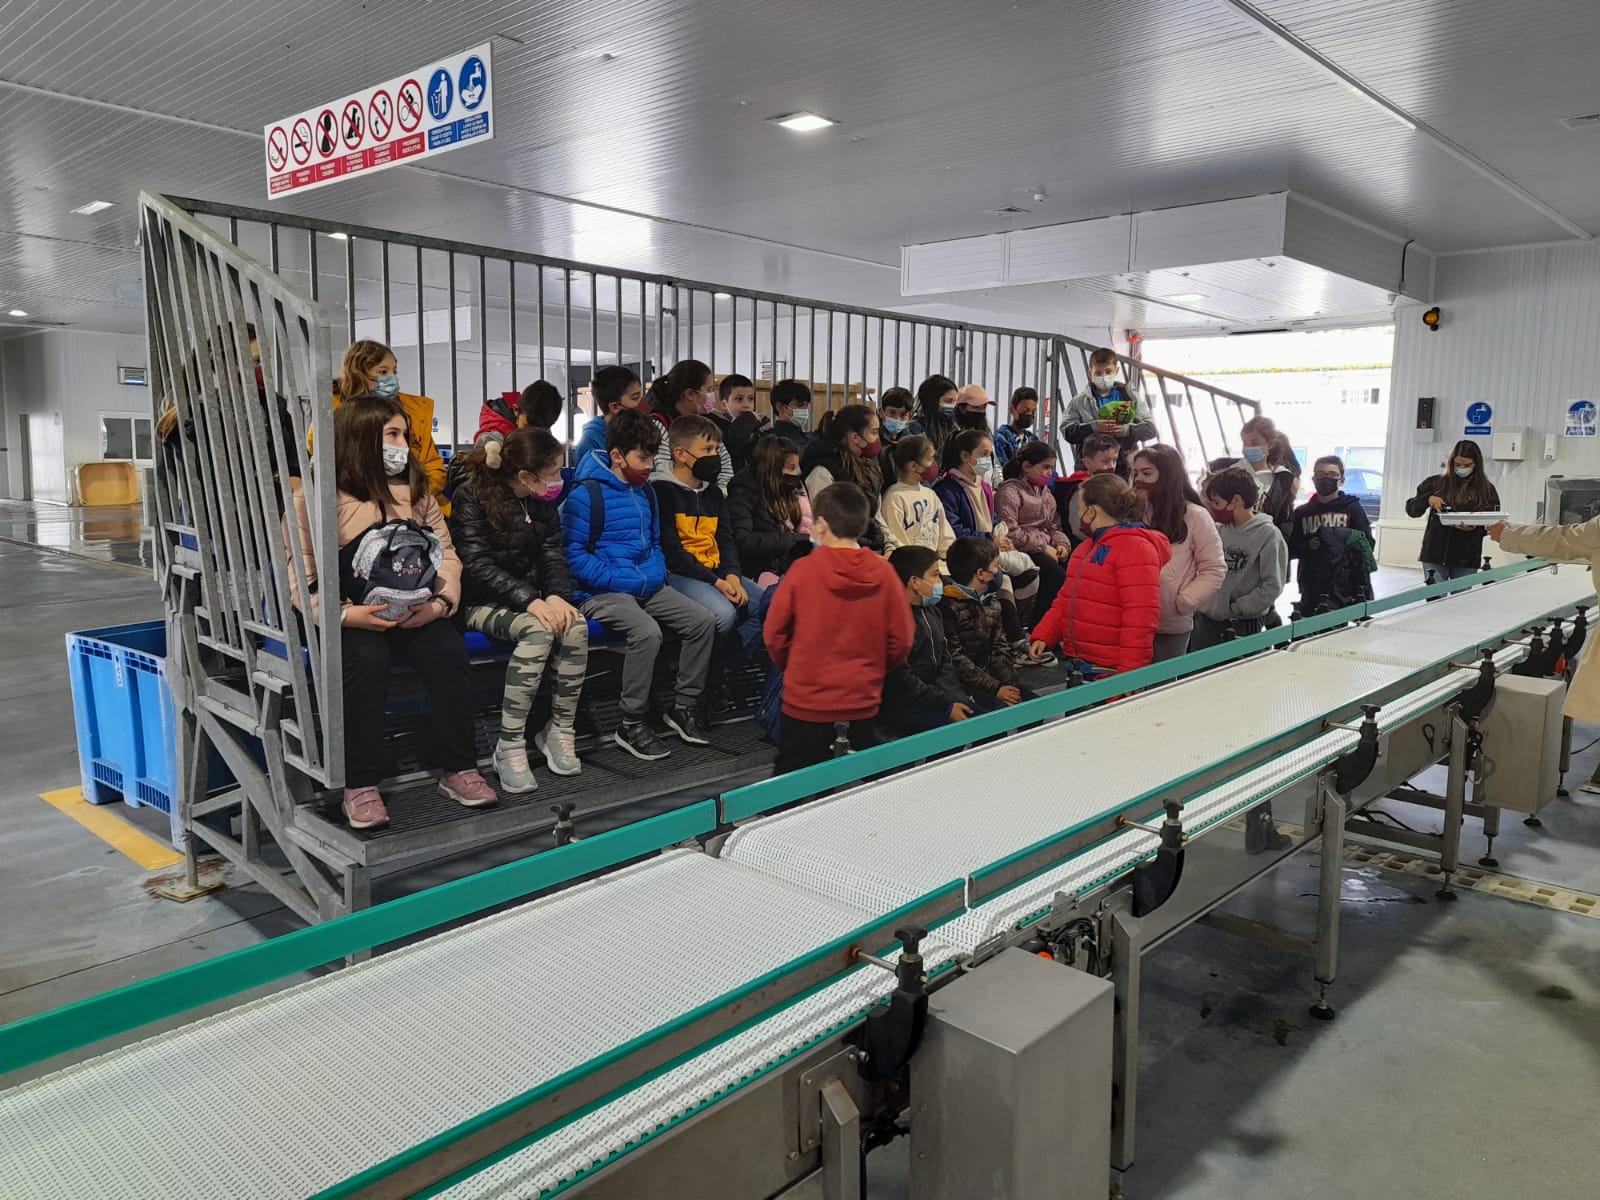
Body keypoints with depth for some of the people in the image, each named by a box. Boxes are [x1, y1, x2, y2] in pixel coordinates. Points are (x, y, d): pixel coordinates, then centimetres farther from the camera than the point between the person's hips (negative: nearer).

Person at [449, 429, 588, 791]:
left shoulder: (542, 500, 7)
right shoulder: (472, 495, -12)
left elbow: (553, 552, 5)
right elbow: (477, 564, -20)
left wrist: (557, 595, -17)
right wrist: (529, 600, -31)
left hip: (531, 596, 6)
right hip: (482, 601, -5)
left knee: (576, 627, -26)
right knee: (537, 631, -35)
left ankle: (560, 731, -13)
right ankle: (509, 746, -29)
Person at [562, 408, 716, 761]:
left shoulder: (645, 491, 13)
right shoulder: (587, 494, -11)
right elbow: (574, 554, -14)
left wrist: (656, 574, 4)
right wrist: (623, 581, -18)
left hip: (647, 586, 8)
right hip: (600, 593, -7)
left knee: (702, 621, -8)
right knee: (646, 631, -32)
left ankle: (683, 706, 7)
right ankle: (631, 725, -17)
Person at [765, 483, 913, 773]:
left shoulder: (803, 570, -11)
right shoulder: (884, 573, -6)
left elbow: (775, 635, -3)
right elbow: (901, 642, -1)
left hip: (806, 702, -2)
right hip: (863, 703, 2)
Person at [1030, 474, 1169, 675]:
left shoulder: (1135, 547, -13)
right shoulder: (1088, 547, 16)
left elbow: (1141, 617, -20)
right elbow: (1067, 599, 20)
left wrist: (1128, 675, -22)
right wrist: (1043, 635, 5)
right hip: (1075, 664, 8)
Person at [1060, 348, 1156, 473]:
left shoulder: (1131, 397, 11)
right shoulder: (1079, 401, 9)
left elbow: (1150, 428, 5)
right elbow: (1067, 431, -2)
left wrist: (1127, 429, -15)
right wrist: (1093, 427, -18)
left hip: (1124, 467, 0)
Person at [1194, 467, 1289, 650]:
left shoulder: (1268, 535, -10)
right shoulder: (1218, 530, 5)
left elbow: (1273, 586, -12)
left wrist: (1236, 608, -12)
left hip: (1243, 627, -5)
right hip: (1205, 621, 5)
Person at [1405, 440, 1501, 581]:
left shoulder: (1486, 490, 7)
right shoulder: (1436, 483, 5)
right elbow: (1411, 509, 5)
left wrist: (1476, 526, -16)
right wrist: (1427, 499, -15)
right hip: (1435, 555, -1)